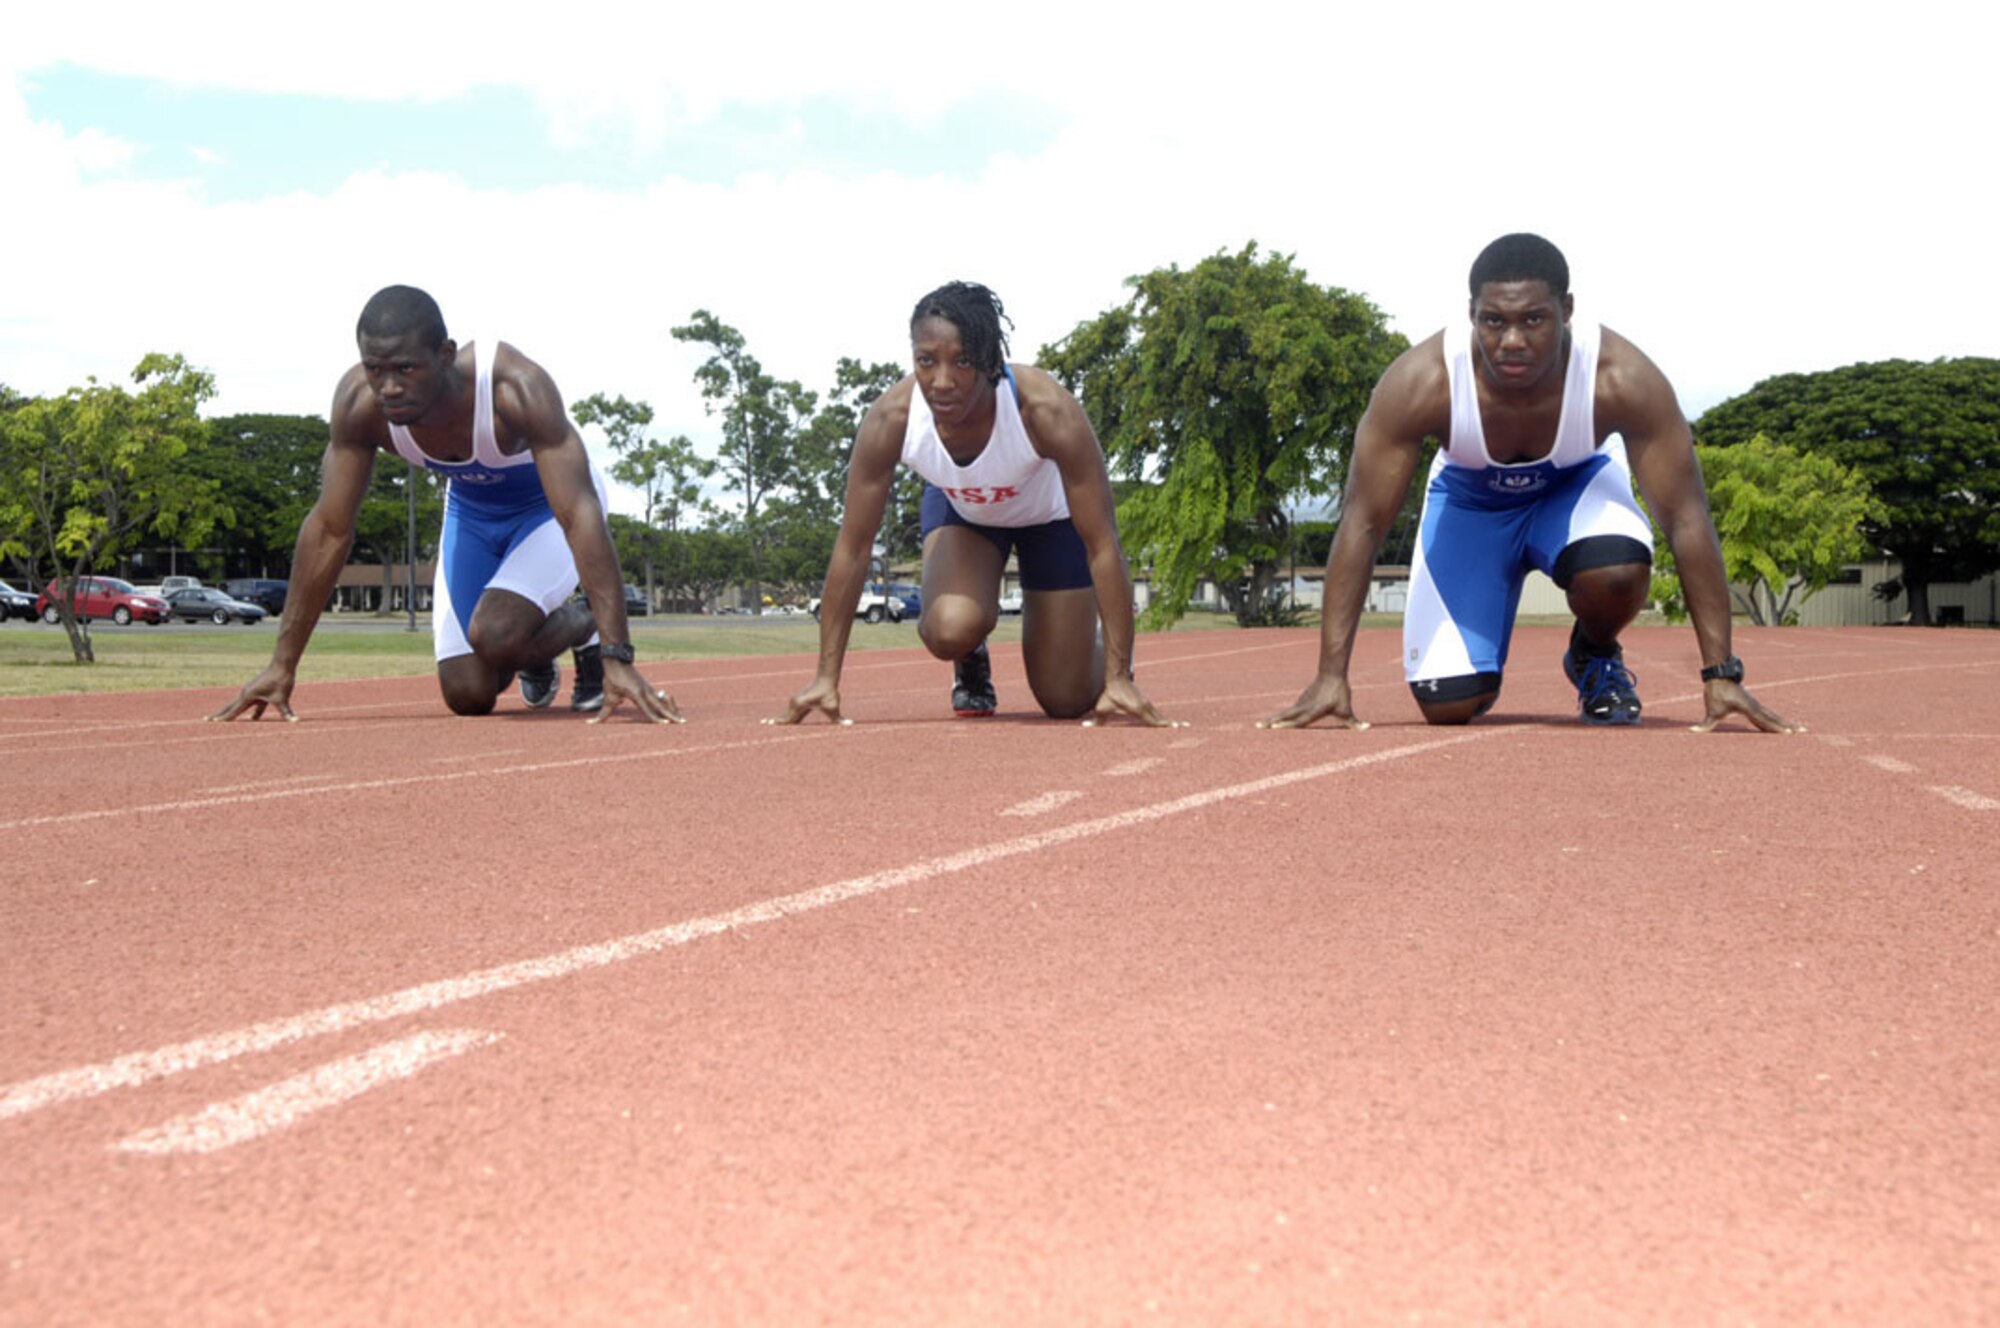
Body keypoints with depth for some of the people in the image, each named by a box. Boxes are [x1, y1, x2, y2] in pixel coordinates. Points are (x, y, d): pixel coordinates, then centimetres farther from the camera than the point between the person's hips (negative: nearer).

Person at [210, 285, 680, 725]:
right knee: (467, 697, -4)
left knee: (494, 635, -30)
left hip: (548, 505, -4)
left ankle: (583, 627, 4)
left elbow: (581, 514, -43)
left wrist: (617, 656, -49)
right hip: (469, 507, 4)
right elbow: (329, 529, -17)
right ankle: (538, 646, 30)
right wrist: (283, 665, -17)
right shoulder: (358, 401, -26)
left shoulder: (516, 387, -39)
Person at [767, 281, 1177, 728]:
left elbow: (1103, 546, -35)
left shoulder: (1048, 411, -40)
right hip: (958, 508, 1)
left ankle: (1108, 655, 37)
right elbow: (852, 548, -25)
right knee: (950, 631, -30)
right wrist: (826, 678, -26)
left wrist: (1119, 678, -38)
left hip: (1051, 515, -1)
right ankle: (972, 667, 8)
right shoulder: (890, 419, -33)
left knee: (1066, 701, 0)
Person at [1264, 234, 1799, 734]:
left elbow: (1688, 519, -30)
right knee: (1447, 704, -13)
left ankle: (1596, 660, 0)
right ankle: (1477, 672, 26)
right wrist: (1330, 675, -35)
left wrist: (1720, 673, -34)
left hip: (1576, 486, 0)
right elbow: (1363, 523, -31)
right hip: (1469, 498, 0)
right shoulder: (1420, 382, -35)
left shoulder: (1623, 380, -34)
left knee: (1617, 573, -36)